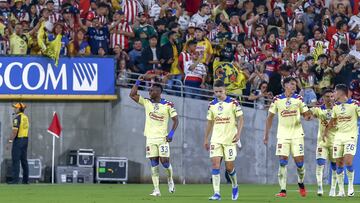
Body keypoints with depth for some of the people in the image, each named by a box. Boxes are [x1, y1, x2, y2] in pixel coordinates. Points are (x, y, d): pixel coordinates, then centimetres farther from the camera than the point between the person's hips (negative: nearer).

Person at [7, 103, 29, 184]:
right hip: (25, 139, 8)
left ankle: (15, 179, -12)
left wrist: (10, 140, -16)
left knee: (16, 160, -7)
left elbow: (15, 130, -20)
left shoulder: (17, 118, -14)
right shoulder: (26, 117, 12)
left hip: (18, 140, -8)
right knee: (24, 160, 11)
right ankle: (26, 180, 12)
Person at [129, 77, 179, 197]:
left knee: (165, 161, -6)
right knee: (154, 164, -1)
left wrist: (171, 133, -11)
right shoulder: (147, 103, 5)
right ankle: (156, 190, -1)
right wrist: (138, 82, -7)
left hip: (163, 138, -2)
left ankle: (170, 180, 25)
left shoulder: (168, 105, -3)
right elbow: (132, 95, 0)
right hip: (150, 138, 3)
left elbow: (175, 120, 1)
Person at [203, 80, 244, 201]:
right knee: (215, 164, -11)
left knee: (229, 167, 1)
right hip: (216, 139, 3)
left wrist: (238, 133, -16)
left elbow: (240, 119, -3)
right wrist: (206, 139, 14)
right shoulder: (212, 105, 8)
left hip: (229, 139, -3)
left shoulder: (233, 103, -4)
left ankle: (235, 186, 31)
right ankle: (217, 193, -14)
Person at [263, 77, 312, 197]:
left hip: (297, 133, 0)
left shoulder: (298, 99, 3)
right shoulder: (277, 100, 1)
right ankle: (283, 190, -7)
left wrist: (307, 116, -20)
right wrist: (266, 135, 4)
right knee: (282, 162, -8)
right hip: (283, 134, 0)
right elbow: (270, 117, 8)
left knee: (299, 161, -2)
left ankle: (301, 182, 26)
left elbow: (306, 114, 6)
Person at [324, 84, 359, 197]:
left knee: (348, 162, -18)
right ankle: (341, 190, 8)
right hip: (338, 136, 5)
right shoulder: (336, 106, 9)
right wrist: (326, 131, 16)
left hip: (351, 136, -5)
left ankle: (351, 185, 2)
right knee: (339, 164, 2)